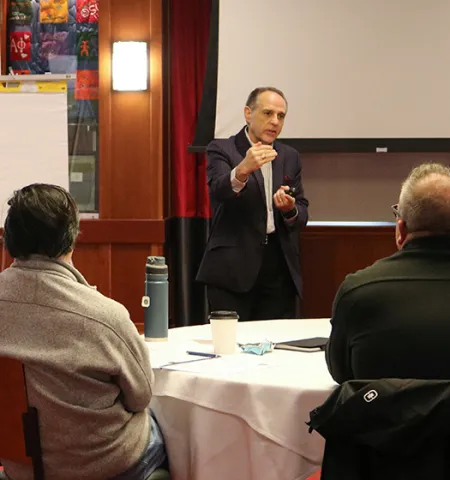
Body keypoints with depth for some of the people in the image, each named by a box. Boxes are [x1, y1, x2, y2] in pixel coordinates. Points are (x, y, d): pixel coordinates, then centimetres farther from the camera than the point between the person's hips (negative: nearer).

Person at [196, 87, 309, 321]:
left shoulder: (290, 157, 15)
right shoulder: (221, 149, 0)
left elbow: (302, 214, 12)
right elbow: (218, 189, -20)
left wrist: (290, 210, -11)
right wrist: (242, 170, -40)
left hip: (280, 269, 5)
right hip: (233, 268, -4)